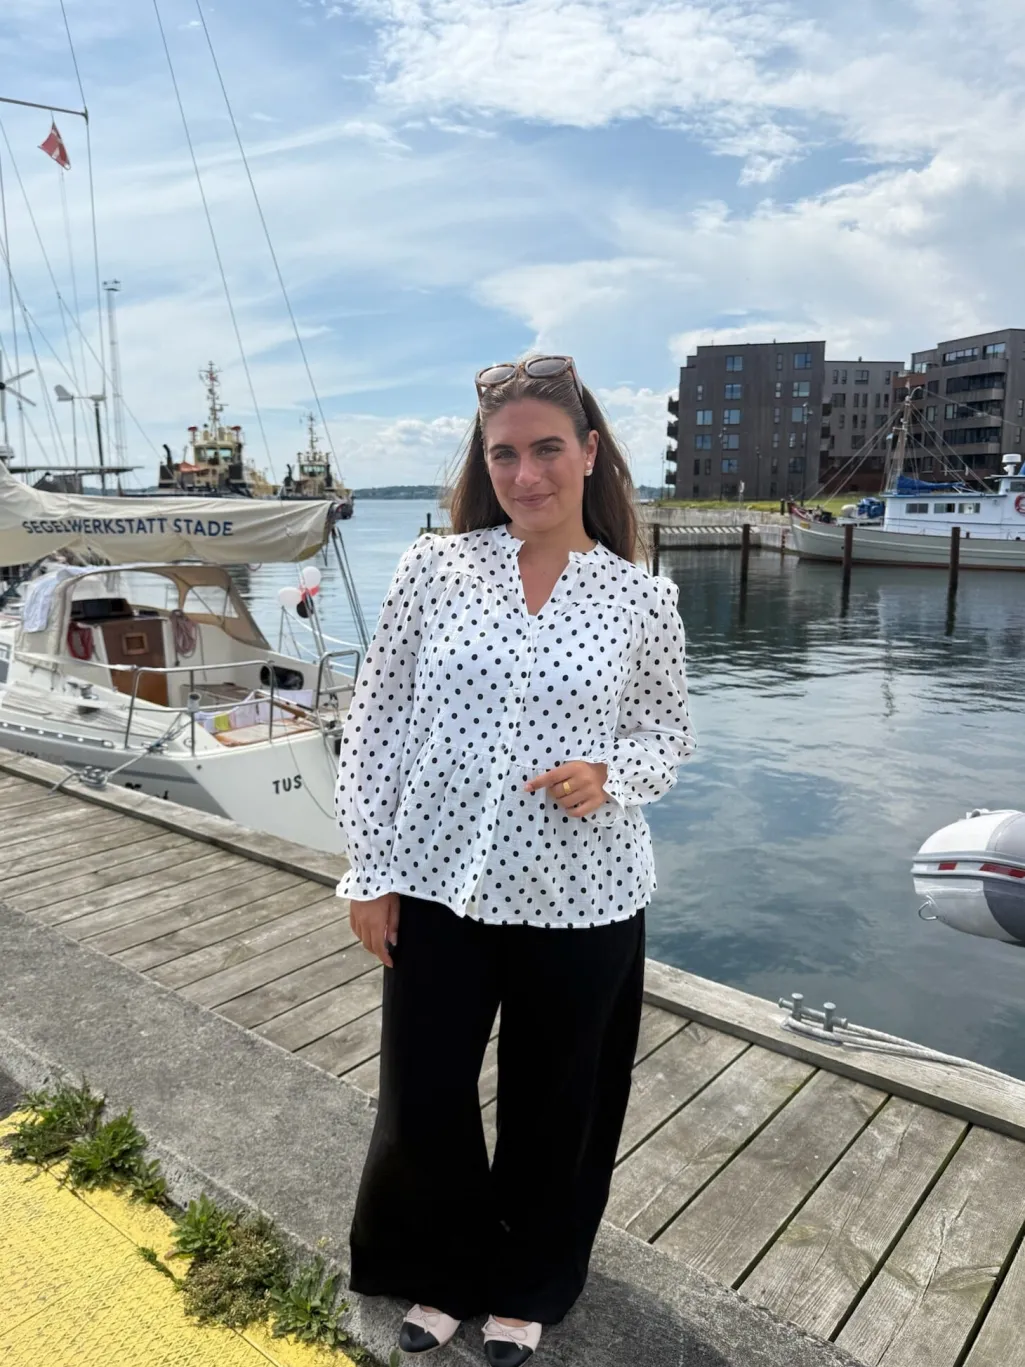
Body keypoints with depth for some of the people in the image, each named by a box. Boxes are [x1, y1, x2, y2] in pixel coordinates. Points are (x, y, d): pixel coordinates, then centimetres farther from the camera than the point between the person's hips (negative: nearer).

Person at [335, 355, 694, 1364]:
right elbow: (375, 722, -1)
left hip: (581, 903, 0)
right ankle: (444, 1273, 46)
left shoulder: (643, 600, -5)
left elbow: (666, 737, 6)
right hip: (437, 890, 1)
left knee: (554, 1108, 18)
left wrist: (609, 777, -16)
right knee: (423, 1098, 14)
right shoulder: (433, 568, -5)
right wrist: (370, 871, -1)